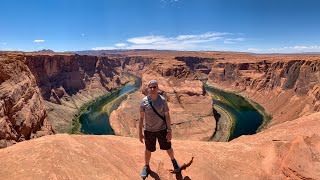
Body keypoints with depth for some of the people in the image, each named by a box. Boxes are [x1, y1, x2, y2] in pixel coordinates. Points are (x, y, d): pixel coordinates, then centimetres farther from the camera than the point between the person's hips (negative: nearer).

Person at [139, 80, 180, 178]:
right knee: (148, 150, 18)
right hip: (149, 130, 0)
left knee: (168, 148, 17)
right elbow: (141, 118, -4)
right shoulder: (144, 101, -11)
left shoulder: (162, 100, -12)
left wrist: (169, 131, -8)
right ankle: (146, 167, 45)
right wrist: (140, 133, -2)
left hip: (162, 129, 0)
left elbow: (167, 116, -7)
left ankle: (173, 161, 49)